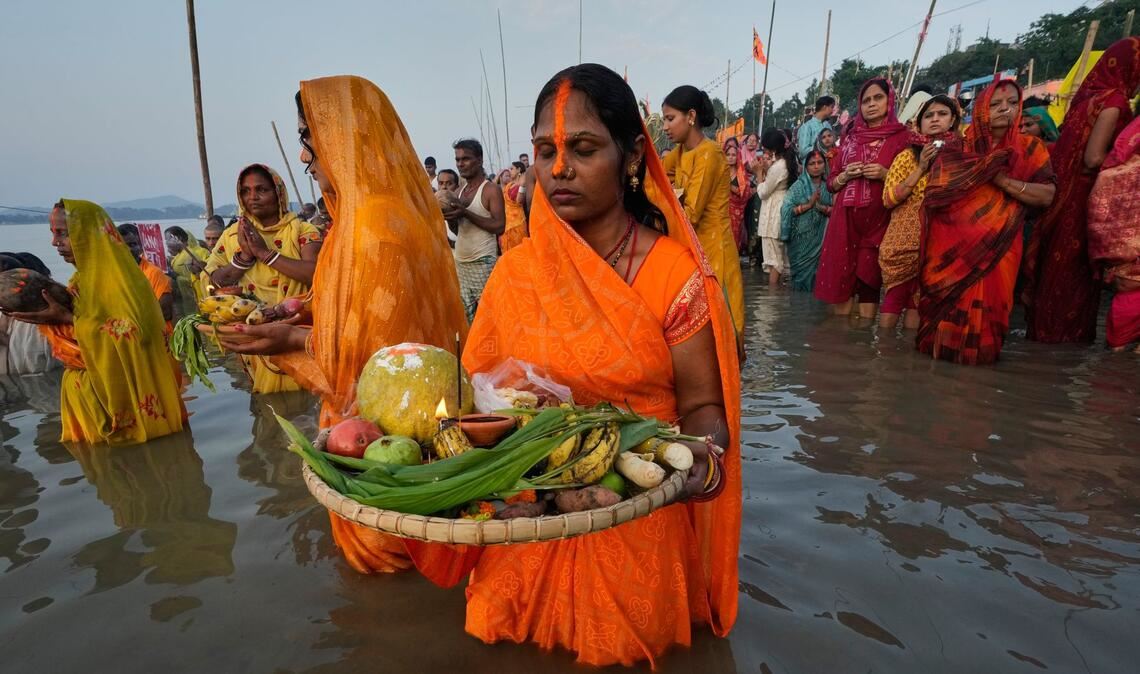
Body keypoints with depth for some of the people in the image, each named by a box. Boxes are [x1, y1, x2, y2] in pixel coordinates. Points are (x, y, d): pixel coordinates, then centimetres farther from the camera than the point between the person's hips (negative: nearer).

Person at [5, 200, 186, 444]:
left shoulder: (119, 274, -17)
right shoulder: (84, 276, 8)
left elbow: (129, 333, -26)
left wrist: (67, 319, -22)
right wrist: (52, 315, -6)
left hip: (126, 389, -8)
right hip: (91, 387, 8)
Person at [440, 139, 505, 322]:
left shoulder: (491, 190, -8)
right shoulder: (461, 189, 14)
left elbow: (499, 226, -17)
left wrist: (465, 213, -21)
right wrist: (451, 214, -5)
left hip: (483, 262, -7)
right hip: (460, 261, 7)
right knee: (465, 314, 10)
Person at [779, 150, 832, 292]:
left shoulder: (828, 186, 5)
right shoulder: (798, 186, -1)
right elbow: (786, 210, -11)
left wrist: (820, 206, -16)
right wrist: (809, 204, -16)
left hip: (819, 239, 2)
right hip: (801, 239, -2)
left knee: (816, 272, 2)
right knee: (801, 272, 0)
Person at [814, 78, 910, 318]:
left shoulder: (901, 136, 3)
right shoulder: (850, 138, 15)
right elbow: (831, 182, 16)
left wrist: (885, 175, -14)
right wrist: (846, 175, -4)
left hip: (877, 221, -3)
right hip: (845, 219, 3)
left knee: (869, 280, -3)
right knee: (839, 279, 0)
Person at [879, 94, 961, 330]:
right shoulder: (908, 156, 5)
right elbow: (888, 199, -4)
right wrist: (921, 169, -9)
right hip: (904, 238, -1)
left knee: (918, 302, 1)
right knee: (894, 299, -4)